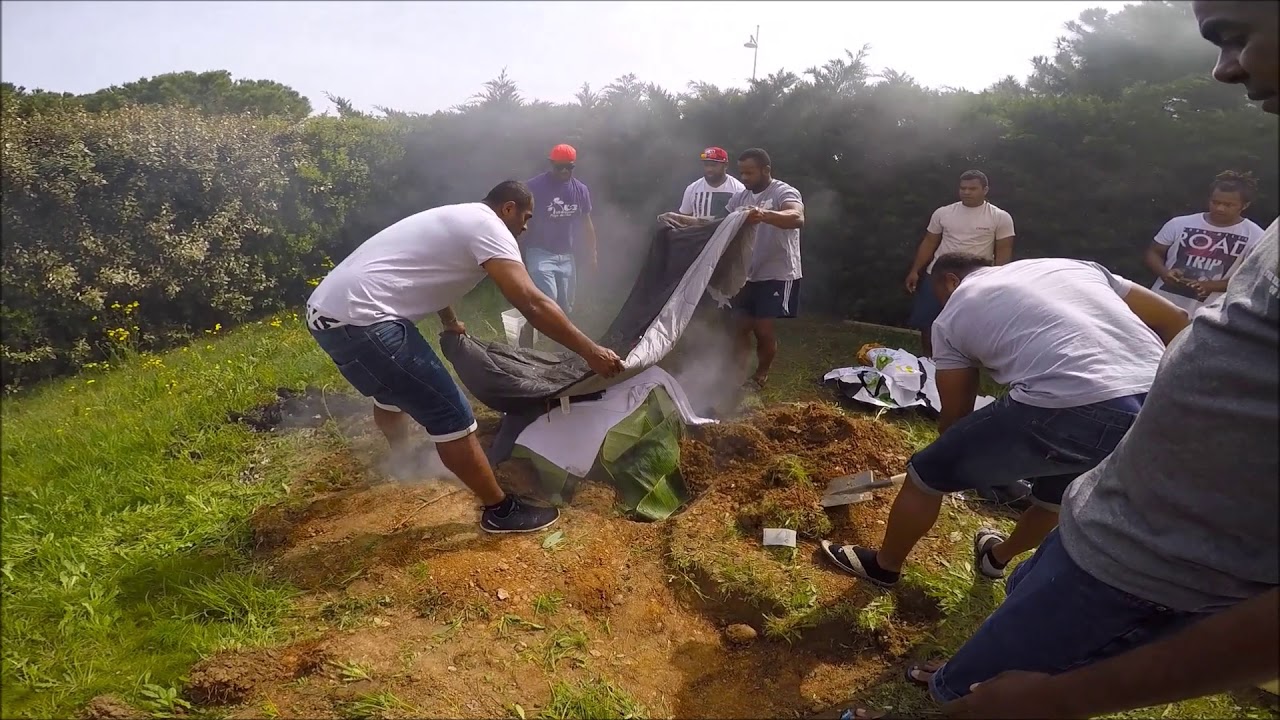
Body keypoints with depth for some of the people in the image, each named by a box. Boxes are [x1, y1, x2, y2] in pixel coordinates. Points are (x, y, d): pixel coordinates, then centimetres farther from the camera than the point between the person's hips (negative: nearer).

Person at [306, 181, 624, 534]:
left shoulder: (458, 218, 22)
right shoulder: (488, 226, -8)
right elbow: (532, 303, -18)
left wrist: (450, 322, 57)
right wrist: (590, 351, -13)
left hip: (326, 310, 11)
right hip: (360, 320, -11)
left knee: (392, 390, 35)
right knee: (451, 416, -5)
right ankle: (500, 510, 8)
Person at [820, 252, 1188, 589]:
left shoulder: (952, 317, 16)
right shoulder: (1069, 265, 27)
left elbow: (954, 416, 23)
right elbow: (1176, 321, 22)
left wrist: (959, 457, 43)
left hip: (1070, 413, -6)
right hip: (1160, 411, 7)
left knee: (928, 472, 17)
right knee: (1059, 483, 37)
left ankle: (884, 566, 38)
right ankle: (997, 557, 61)